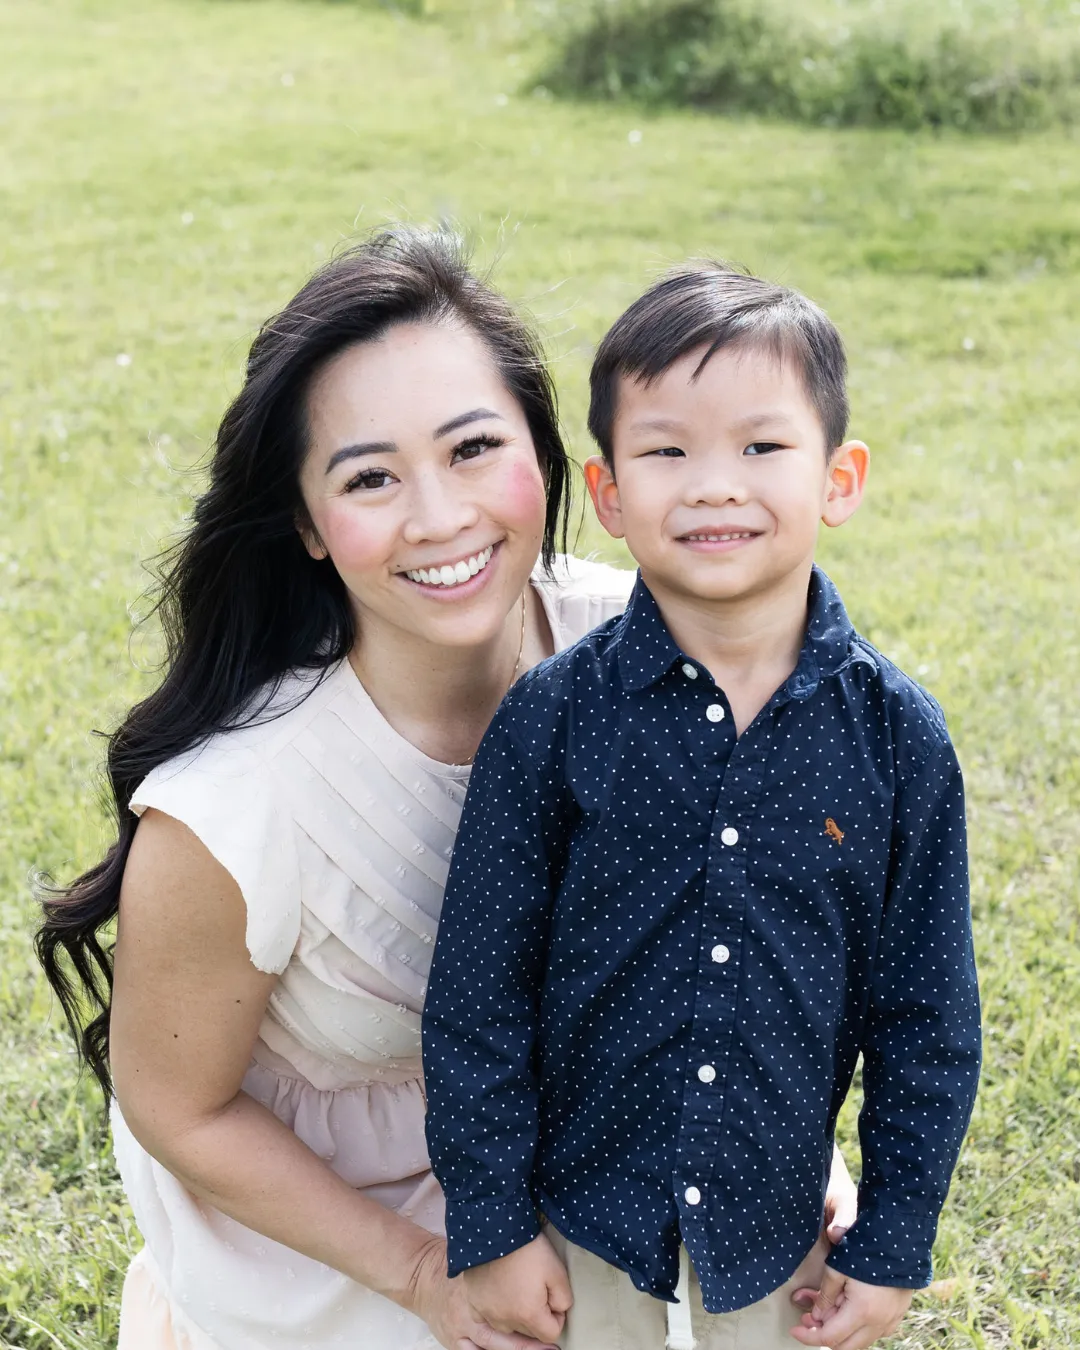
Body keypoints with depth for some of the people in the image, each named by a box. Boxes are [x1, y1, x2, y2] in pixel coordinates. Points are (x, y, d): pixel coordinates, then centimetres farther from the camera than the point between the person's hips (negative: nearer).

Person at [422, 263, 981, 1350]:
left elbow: (926, 1013, -2)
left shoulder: (898, 735, -10)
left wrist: (893, 1247, 1)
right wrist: (490, 1225, -5)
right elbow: (476, 992, -7)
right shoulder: (551, 719, -14)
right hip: (579, 1233, -1)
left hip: (778, 1249, 1)